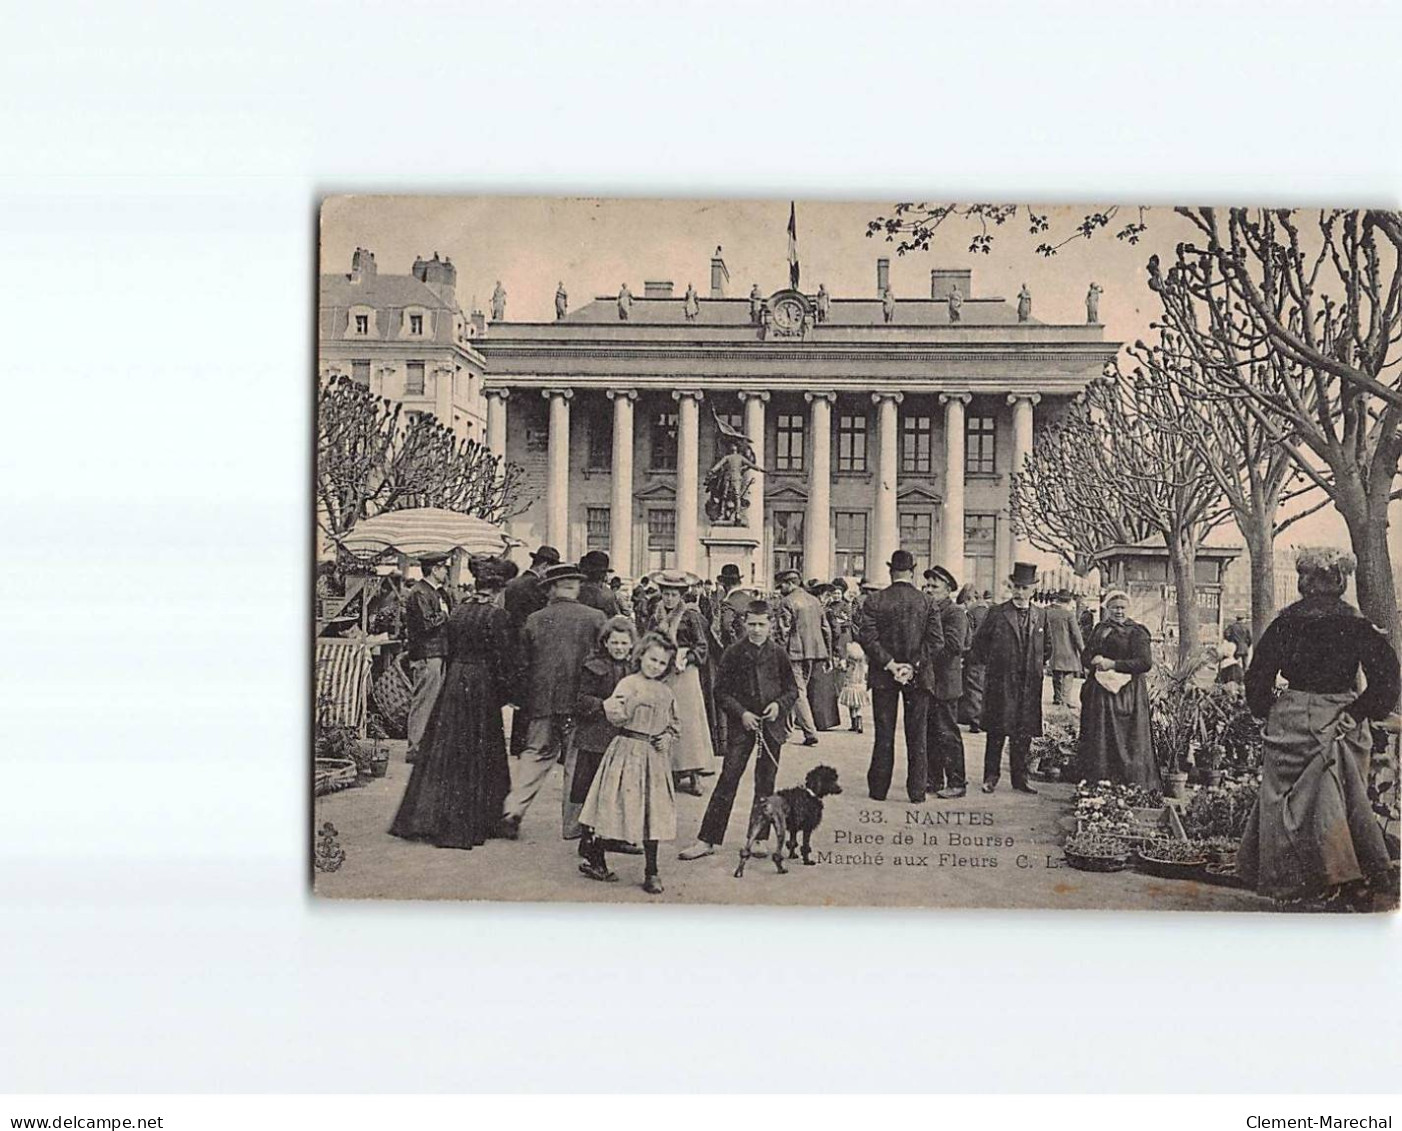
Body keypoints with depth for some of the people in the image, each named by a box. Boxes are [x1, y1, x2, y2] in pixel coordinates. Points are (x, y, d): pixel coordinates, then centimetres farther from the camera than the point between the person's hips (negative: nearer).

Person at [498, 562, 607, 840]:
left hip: (542, 701, 2)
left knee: (535, 755, 12)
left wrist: (522, 702, 17)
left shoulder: (534, 620, 2)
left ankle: (513, 809, 1)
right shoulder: (595, 618, -3)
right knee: (577, 761, 7)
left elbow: (522, 663, 7)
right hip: (580, 701, -2)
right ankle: (572, 823, 11)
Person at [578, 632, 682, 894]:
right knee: (622, 804, -2)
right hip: (628, 752, -5)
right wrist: (614, 708, -42)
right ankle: (594, 858, 14)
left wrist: (669, 737, 4)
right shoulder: (629, 683, -8)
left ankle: (651, 872, 11)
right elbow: (617, 718, -21)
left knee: (653, 813, 4)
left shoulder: (666, 692, 12)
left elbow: (674, 723, 23)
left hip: (655, 757, 5)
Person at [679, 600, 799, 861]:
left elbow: (793, 689, 10)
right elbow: (721, 691, -1)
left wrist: (779, 704, -10)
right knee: (728, 779, -5)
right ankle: (707, 840, -3)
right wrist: (741, 713, -12)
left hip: (772, 724, 2)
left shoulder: (778, 654, 2)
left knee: (765, 783, 7)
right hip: (742, 724, -2)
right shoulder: (734, 653, -3)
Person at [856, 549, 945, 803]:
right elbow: (936, 641, -9)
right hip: (918, 677, 0)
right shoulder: (927, 602, -2)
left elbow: (866, 637, -11)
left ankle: (878, 789, 11)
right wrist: (914, 665, -9)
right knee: (916, 735, 7)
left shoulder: (874, 601, -4)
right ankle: (916, 791, 7)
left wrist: (889, 664, -10)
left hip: (883, 677, 0)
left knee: (884, 735, 7)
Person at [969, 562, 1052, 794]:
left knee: (1024, 734, 6)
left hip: (1029, 686, 3)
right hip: (1001, 683, -3)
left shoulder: (1040, 615, 10)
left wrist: (1040, 665, 13)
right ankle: (991, 777, 5)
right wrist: (988, 663, 1)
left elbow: (1046, 646, 23)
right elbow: (979, 643, 5)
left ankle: (1020, 779, 13)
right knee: (997, 732, -2)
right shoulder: (997, 614, -1)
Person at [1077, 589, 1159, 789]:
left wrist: (1113, 664, -14)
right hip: (1100, 690, 5)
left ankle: (1133, 784, 0)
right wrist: (1095, 660, -10)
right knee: (1100, 738, 3)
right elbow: (1085, 656, 13)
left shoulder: (1137, 632, -2)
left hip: (1128, 692, -5)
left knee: (1128, 739, -4)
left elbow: (1145, 663, -12)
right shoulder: (1100, 629, 14)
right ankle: (1100, 782, 8)